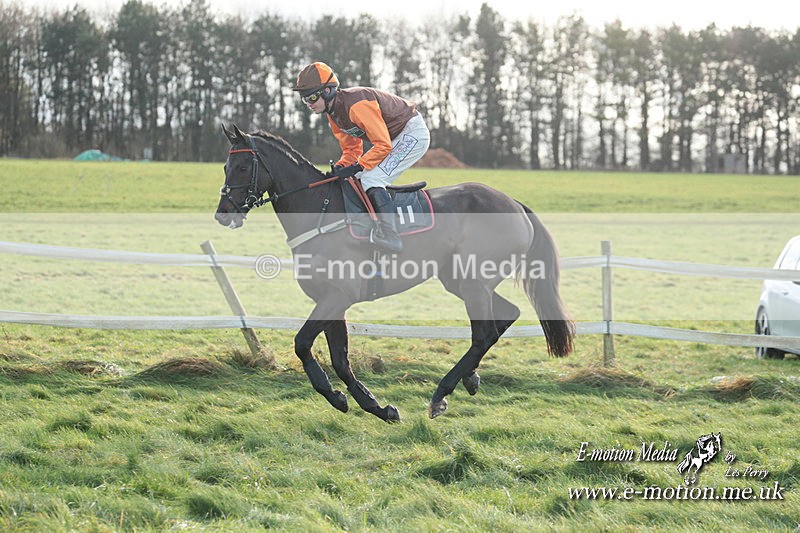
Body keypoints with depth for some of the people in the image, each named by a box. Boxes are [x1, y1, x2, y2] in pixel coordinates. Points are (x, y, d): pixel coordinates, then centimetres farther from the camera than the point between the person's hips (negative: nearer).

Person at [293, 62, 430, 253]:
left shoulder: (356, 105, -29)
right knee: (356, 181, 9)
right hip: (396, 137, 10)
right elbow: (351, 149, 8)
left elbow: (383, 145, -28)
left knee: (371, 179, -24)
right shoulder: (333, 112, 2)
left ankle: (391, 235, -31)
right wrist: (340, 168, -11)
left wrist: (356, 167, -31)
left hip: (413, 133, -10)